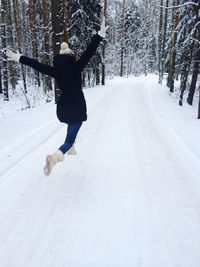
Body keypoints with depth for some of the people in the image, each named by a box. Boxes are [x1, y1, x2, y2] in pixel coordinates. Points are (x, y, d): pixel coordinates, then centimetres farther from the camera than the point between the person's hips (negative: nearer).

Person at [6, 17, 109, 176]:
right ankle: (55, 156, -30)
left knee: (72, 126, 35)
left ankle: (71, 148, 44)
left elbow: (37, 65, 1)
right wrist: (100, 34, -16)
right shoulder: (76, 68, -14)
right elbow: (89, 52, -17)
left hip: (63, 107, 5)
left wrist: (19, 58, 13)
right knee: (70, 138, -5)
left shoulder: (55, 71, -5)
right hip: (77, 108, -5)